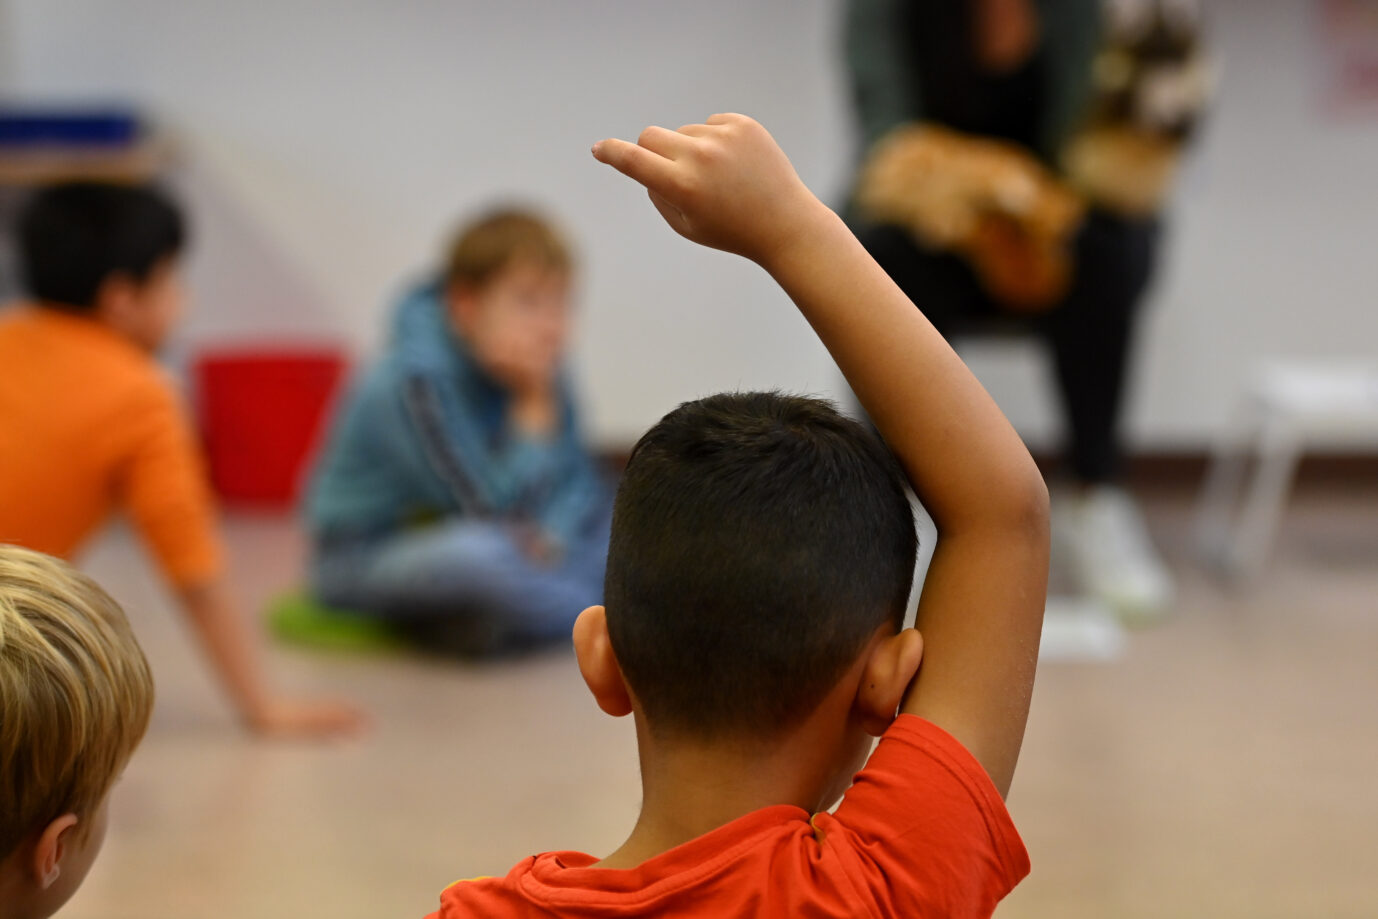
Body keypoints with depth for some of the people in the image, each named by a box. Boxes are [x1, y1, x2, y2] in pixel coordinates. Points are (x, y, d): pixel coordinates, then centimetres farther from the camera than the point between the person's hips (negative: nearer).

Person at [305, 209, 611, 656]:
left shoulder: (538, 364, -4)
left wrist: (551, 533, -21)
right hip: (362, 556, -8)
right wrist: (535, 406, -27)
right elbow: (497, 510, -27)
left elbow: (578, 478, -2)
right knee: (477, 553, -39)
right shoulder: (419, 378, -26)